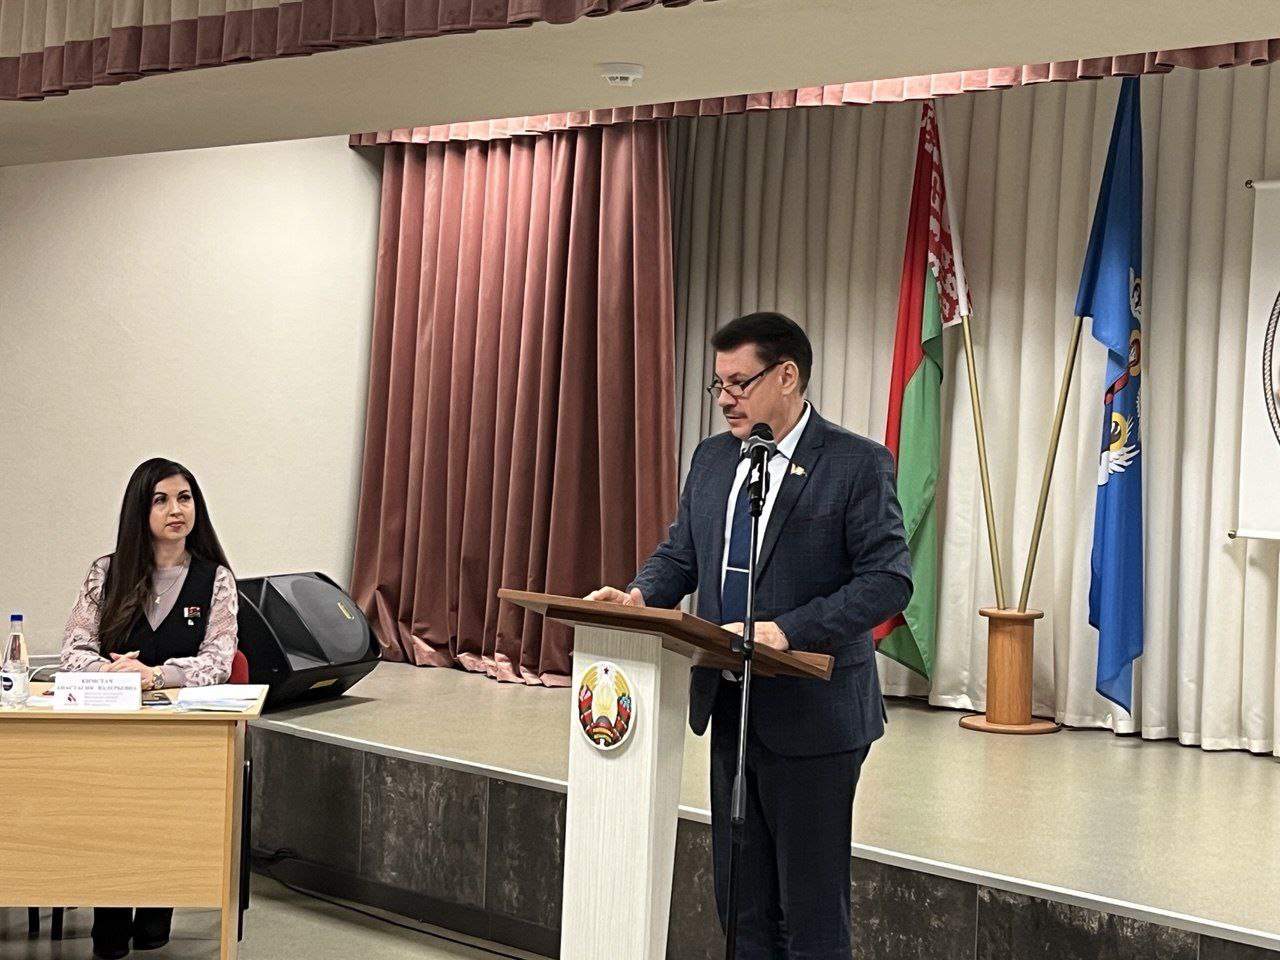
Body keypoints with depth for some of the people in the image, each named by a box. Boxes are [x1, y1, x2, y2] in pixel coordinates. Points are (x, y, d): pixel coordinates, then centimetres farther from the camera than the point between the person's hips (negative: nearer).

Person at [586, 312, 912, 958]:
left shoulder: (858, 464, -10)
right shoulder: (712, 458, 10)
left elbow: (889, 579, -16)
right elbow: (680, 555, 17)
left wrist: (788, 629, -26)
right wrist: (639, 595, -5)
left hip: (812, 717, -7)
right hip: (730, 711, 7)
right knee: (741, 903, 15)